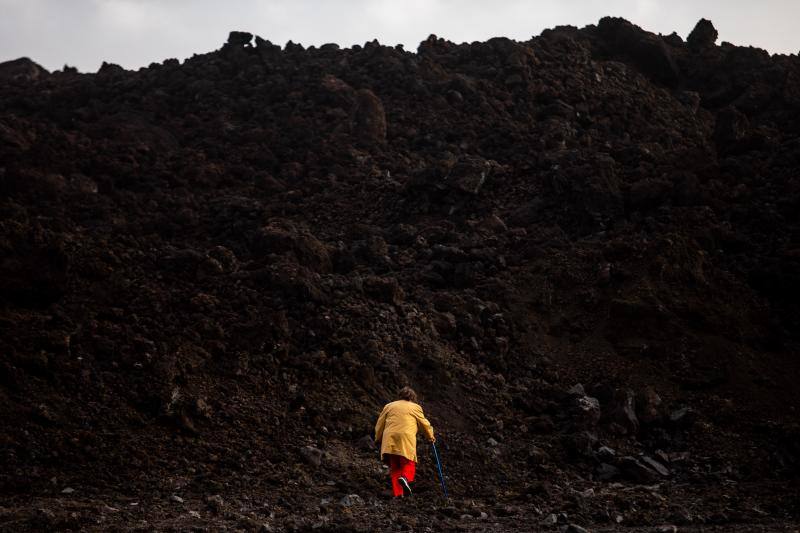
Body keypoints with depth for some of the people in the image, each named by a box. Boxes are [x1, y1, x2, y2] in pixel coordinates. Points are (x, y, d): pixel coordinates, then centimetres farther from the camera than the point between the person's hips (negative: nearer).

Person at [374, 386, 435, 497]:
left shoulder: (389, 406, 22)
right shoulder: (415, 407, 14)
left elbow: (379, 424, 20)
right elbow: (424, 424, 18)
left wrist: (378, 439, 31)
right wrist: (430, 436, 33)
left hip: (389, 439, 3)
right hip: (406, 438, -3)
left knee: (395, 467, 8)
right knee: (409, 463, 4)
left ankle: (397, 493, 0)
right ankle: (405, 478, -27)